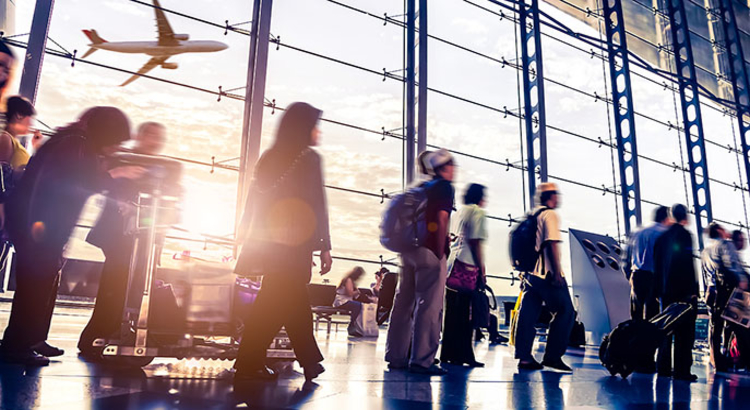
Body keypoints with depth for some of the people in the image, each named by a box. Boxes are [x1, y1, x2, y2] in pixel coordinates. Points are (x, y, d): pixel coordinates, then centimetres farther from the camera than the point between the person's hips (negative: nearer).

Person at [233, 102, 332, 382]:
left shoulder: (269, 157, 13)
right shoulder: (310, 158, -6)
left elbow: (253, 201, 13)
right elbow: (317, 206, -11)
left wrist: (248, 239, 18)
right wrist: (324, 247, -7)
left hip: (266, 240, 7)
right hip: (294, 243, -7)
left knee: (295, 300, 14)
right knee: (278, 304, -1)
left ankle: (310, 361, 24)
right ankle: (249, 364, 1)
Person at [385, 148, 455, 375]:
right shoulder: (444, 186, -3)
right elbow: (441, 219, -14)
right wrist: (440, 252, -12)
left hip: (408, 249, 8)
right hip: (429, 252, -8)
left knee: (404, 302, 11)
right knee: (429, 306, -5)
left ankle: (396, 356, 17)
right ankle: (421, 360, -4)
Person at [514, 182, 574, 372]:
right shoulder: (550, 214, -6)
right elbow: (552, 244, -16)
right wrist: (557, 272, -18)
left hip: (531, 272, 8)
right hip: (547, 274, -8)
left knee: (528, 314, 5)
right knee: (565, 312, 2)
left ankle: (524, 357, 5)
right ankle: (552, 355, 1)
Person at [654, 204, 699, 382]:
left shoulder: (662, 237, 12)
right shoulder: (684, 234, -8)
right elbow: (688, 264, -15)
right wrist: (692, 290, -13)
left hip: (666, 290, 7)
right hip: (683, 291, -7)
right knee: (684, 331, -3)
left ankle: (663, 367, 14)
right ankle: (681, 370, -4)